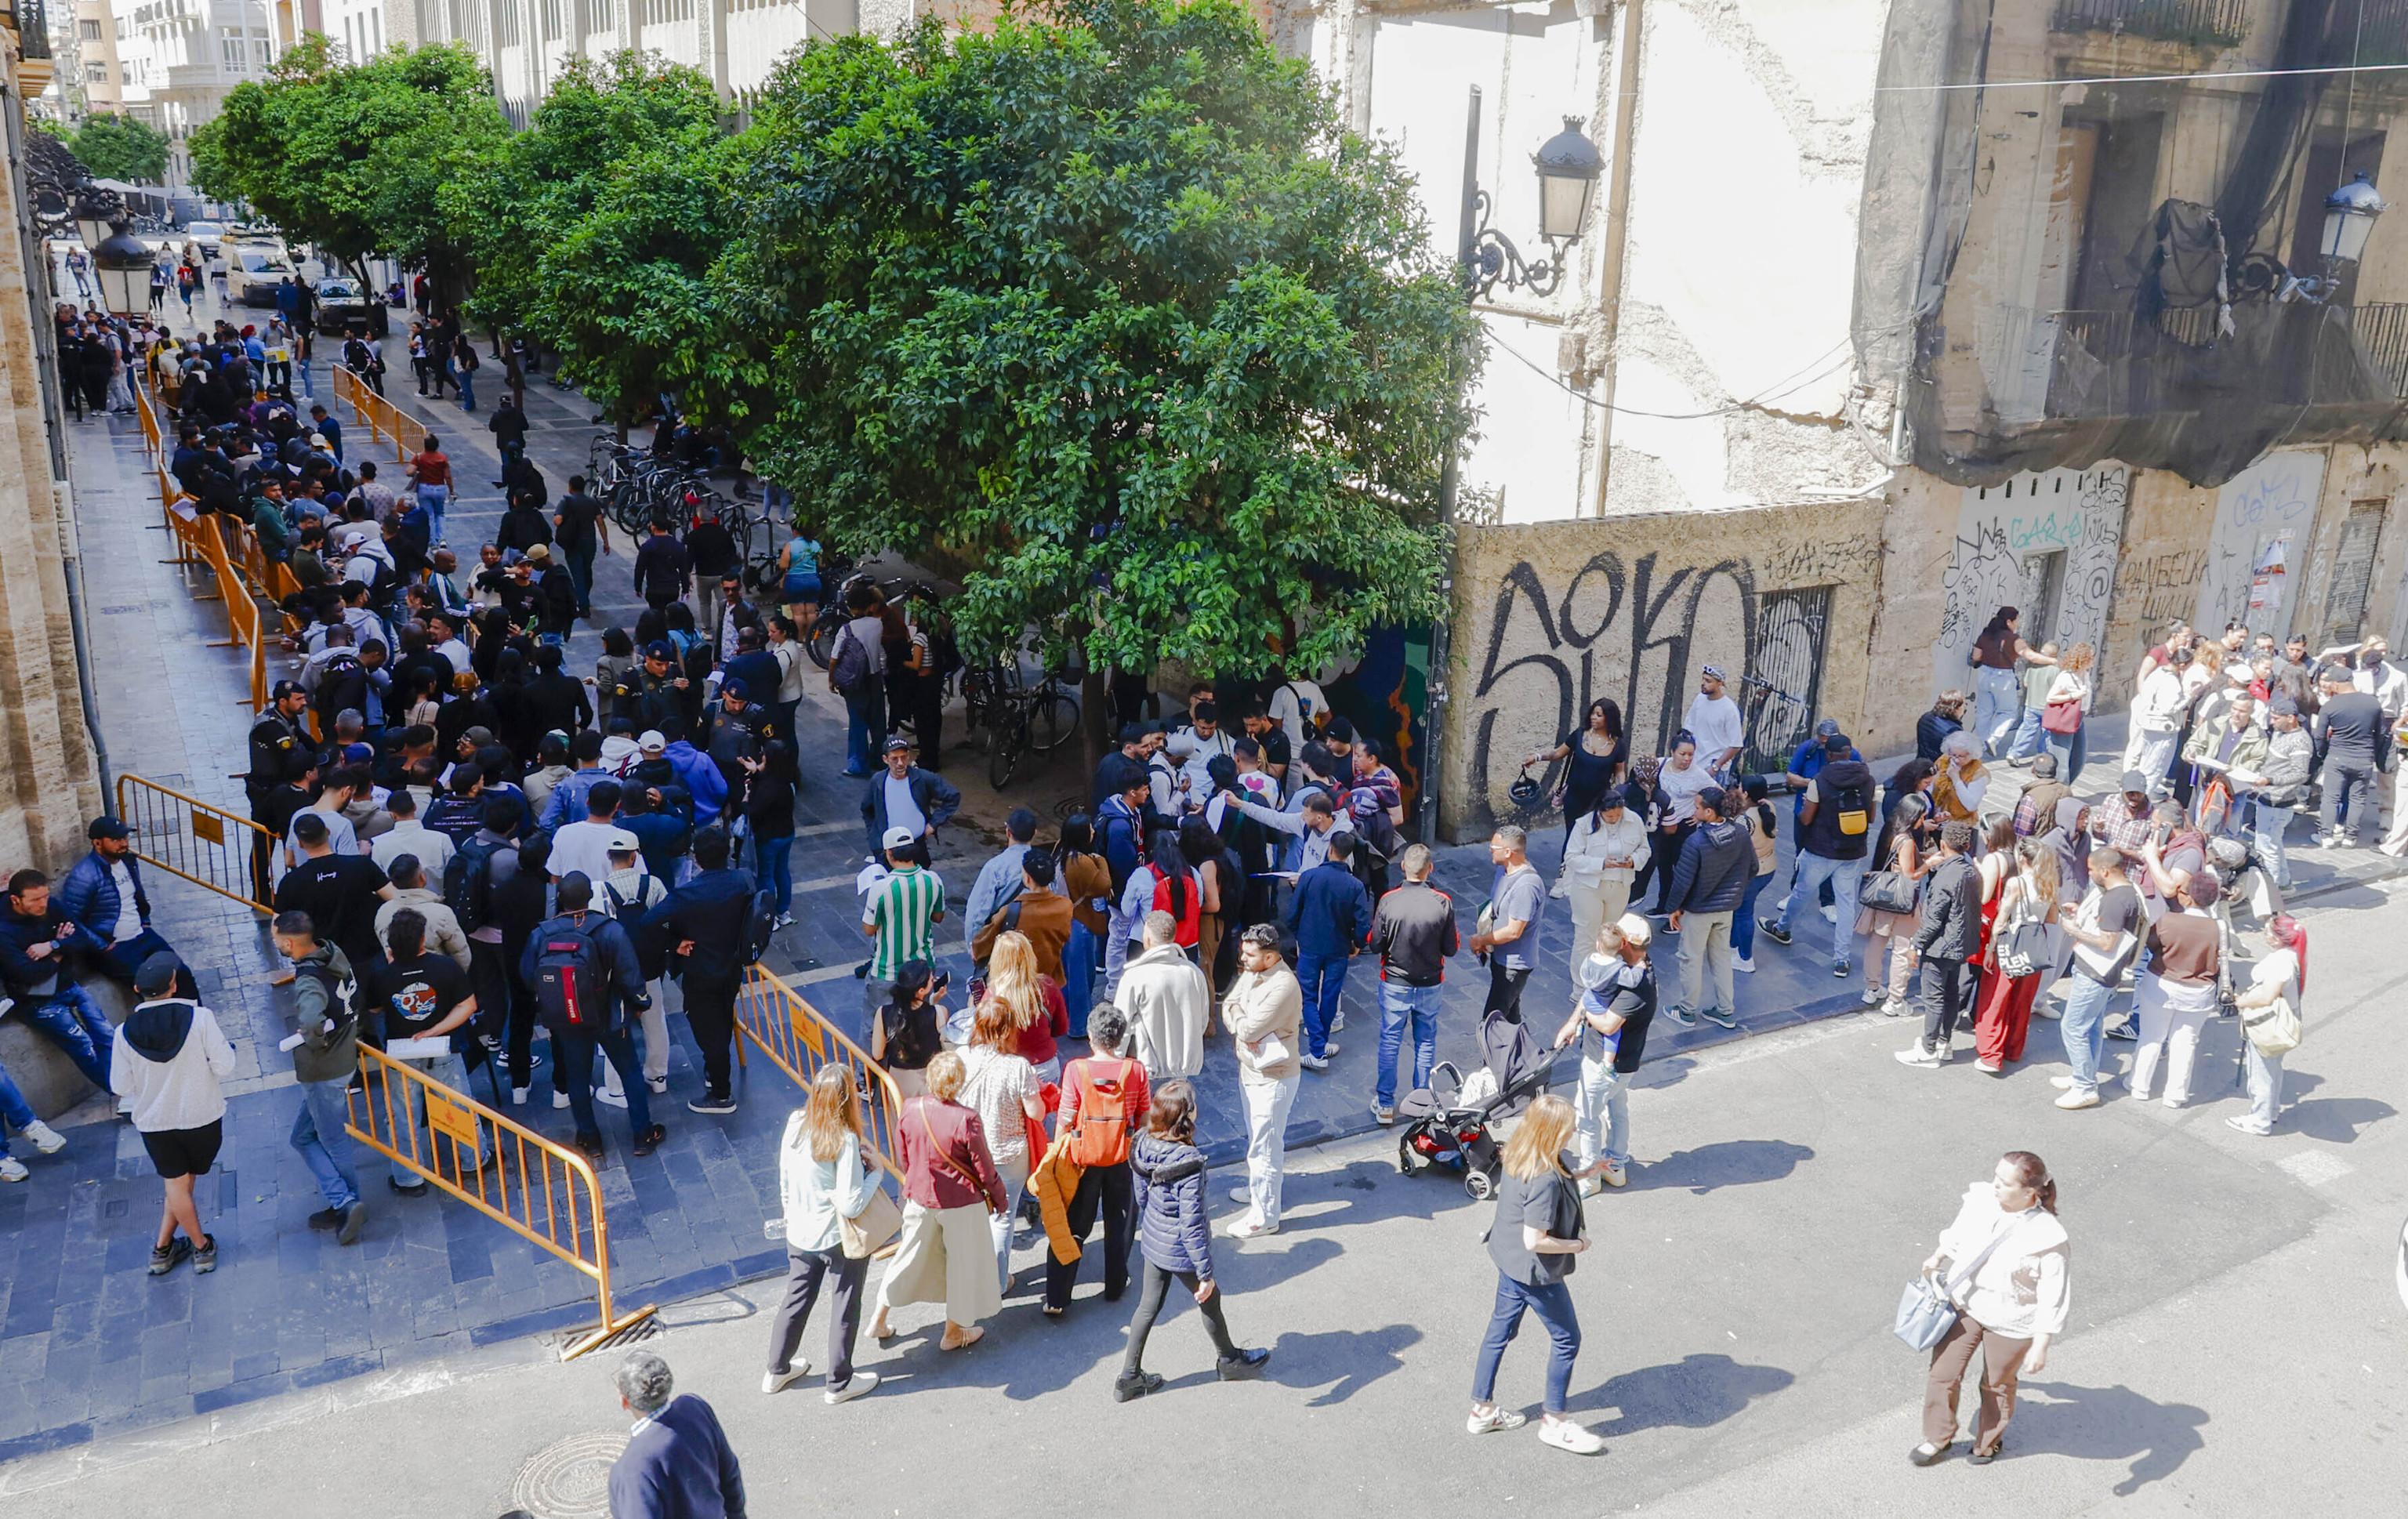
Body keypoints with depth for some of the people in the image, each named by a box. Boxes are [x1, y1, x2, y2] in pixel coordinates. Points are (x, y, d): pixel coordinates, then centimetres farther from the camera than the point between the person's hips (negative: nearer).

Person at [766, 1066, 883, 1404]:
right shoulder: (845, 1140, -27)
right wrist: (875, 1173, -13)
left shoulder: (795, 1126, -10)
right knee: (846, 1307, 15)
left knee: (796, 1299, 24)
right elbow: (851, 1205, -27)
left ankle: (777, 1370, 40)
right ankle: (839, 1382, 29)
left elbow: (785, 1186, 3)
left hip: (799, 1234, 6)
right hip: (841, 1239, -6)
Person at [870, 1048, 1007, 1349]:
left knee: (910, 1254, 23)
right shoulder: (966, 1120, -26)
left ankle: (879, 1320, 32)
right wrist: (998, 1198, 2)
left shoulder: (909, 1109, -14)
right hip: (961, 1203, -4)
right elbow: (984, 1167, -15)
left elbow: (903, 1155, 2)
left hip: (919, 1198, 4)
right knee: (963, 1261, 16)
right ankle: (954, 1332, 31)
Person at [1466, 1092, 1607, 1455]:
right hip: (1536, 1271, -9)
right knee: (1567, 1339, 11)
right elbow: (1535, 1241, -30)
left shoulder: (1518, 1156, -5)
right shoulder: (1545, 1180, -33)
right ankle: (1555, 1422, 26)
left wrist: (1578, 1174, 7)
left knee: (1500, 1330, 21)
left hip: (1508, 1259, 9)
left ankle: (1483, 1410, 36)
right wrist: (1577, 1244, -15)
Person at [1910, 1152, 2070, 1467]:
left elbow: (2053, 1300, -21)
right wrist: (1938, 1258, 23)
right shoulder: (1980, 1199, -16)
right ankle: (1939, 1438, 37)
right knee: (1943, 1373, 13)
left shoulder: (2048, 1238, -29)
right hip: (1964, 1303, 4)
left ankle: (1988, 1442, 48)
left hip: (2009, 1323, -4)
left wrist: (2040, 1347, -20)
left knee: (1997, 1385, 20)